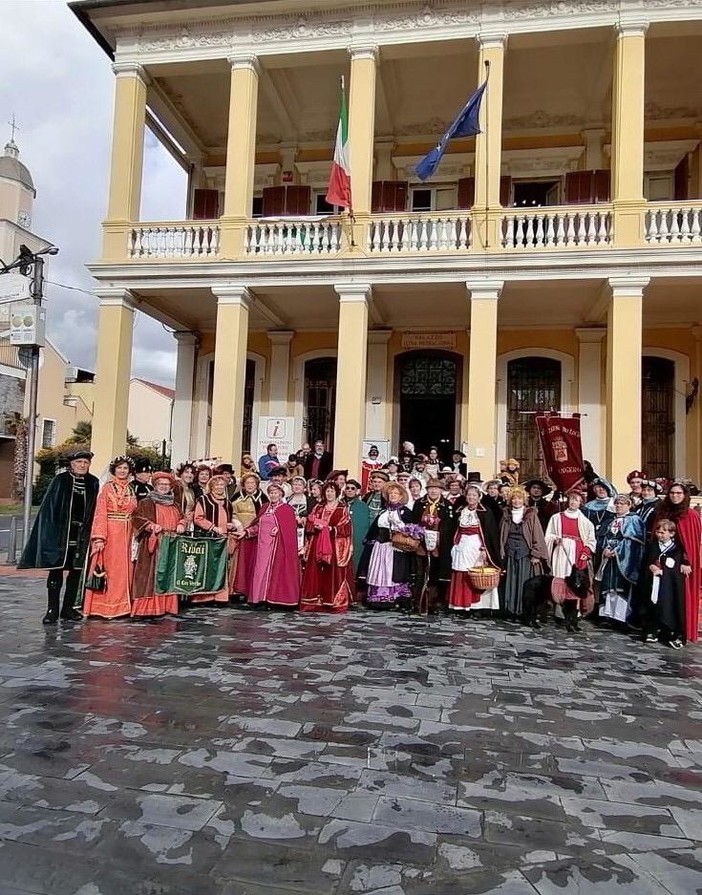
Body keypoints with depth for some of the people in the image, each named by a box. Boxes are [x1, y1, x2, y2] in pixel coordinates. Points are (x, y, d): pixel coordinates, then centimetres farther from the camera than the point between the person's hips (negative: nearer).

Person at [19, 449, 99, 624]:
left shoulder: (93, 483, 6)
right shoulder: (60, 480, -1)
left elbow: (95, 510, 7)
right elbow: (49, 507, -3)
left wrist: (92, 533, 2)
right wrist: (51, 530, -10)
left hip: (81, 535, 3)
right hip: (61, 533, -3)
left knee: (76, 571, 7)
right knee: (56, 570, 0)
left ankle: (68, 608, 18)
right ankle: (52, 610, 7)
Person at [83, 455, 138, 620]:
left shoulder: (131, 490, 13)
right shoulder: (107, 487, -2)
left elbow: (135, 514, 12)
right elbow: (100, 512, -8)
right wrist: (99, 537, -17)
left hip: (126, 534, 5)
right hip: (110, 532, -5)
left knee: (123, 568, 6)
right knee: (108, 568, -2)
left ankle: (120, 605, 12)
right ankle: (103, 606, 5)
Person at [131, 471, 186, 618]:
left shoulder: (174, 505, 17)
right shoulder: (146, 503, 0)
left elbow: (182, 518, 24)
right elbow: (137, 518, -7)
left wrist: (181, 525, 2)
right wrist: (152, 526, -19)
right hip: (153, 544, -5)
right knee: (151, 575, -8)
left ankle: (166, 606, 10)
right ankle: (145, 608, -6)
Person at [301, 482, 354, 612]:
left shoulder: (343, 508, 2)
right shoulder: (318, 507, 14)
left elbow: (346, 528, -6)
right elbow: (309, 524, 9)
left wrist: (331, 529, -16)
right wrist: (316, 527, -12)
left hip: (335, 546, -4)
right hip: (317, 546, 4)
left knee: (334, 574, -4)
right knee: (315, 573, 2)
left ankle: (336, 602, 1)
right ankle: (314, 602, 7)